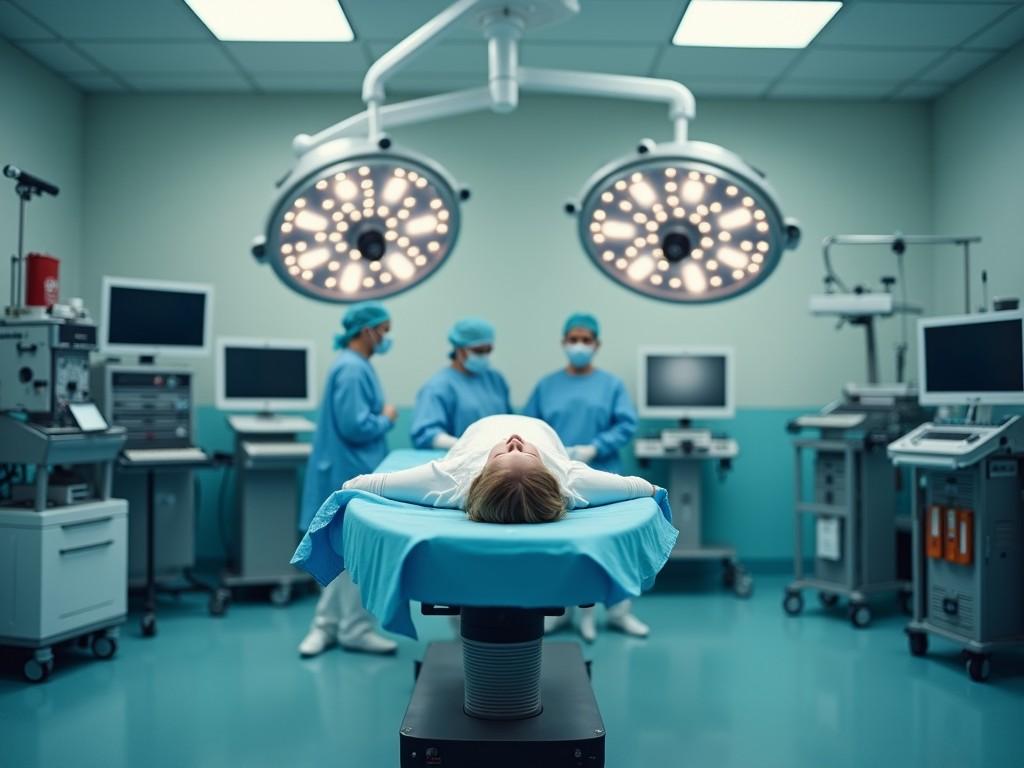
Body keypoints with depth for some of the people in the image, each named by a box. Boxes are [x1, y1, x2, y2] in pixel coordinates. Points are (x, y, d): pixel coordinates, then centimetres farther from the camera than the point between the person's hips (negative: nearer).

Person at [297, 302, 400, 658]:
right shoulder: (351, 369, -19)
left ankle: (328, 623, 23)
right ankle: (354, 629, 10)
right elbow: (356, 426, -25)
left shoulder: (356, 366, 14)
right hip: (351, 476, -10)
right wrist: (388, 419, -10)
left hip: (355, 474, 10)